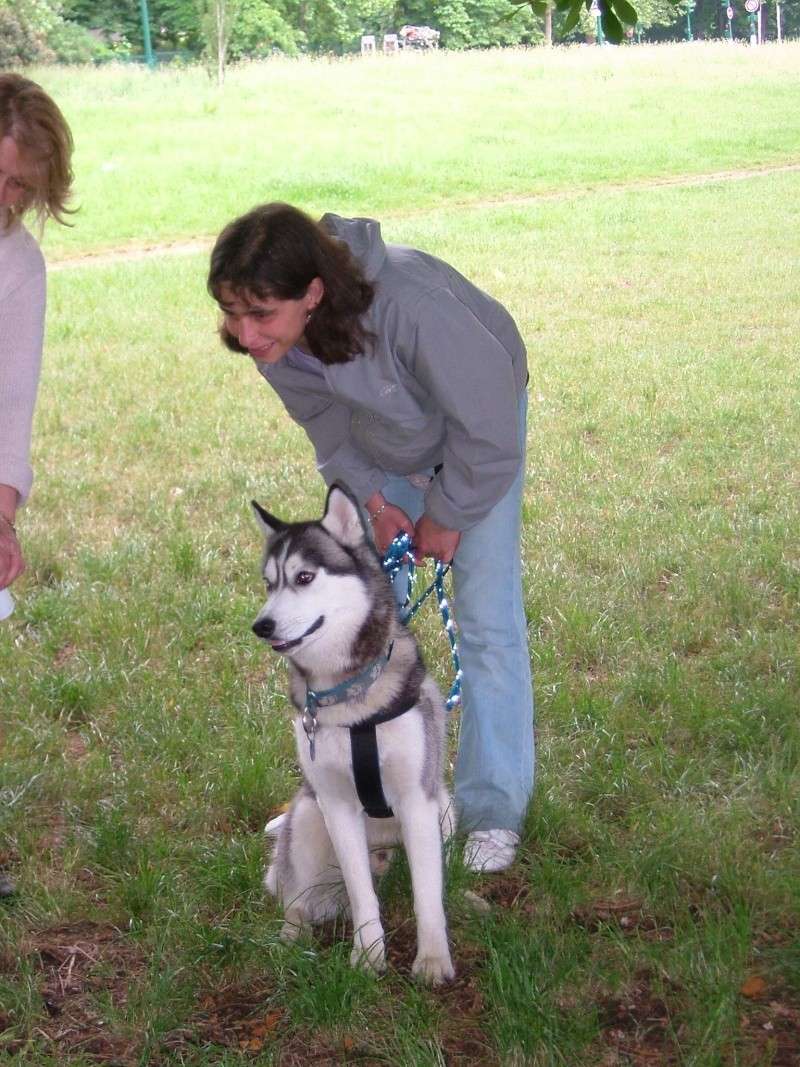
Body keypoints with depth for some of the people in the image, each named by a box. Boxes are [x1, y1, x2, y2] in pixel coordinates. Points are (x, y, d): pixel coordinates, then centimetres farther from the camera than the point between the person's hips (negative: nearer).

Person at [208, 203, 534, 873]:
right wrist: (371, 499, -7)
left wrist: (446, 515, -17)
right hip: (381, 451, 5)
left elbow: (487, 429, -29)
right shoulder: (270, 334, -27)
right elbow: (322, 420, -4)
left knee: (488, 621, -7)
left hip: (477, 429, -5)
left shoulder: (412, 306, -44)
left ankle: (495, 810, 6)